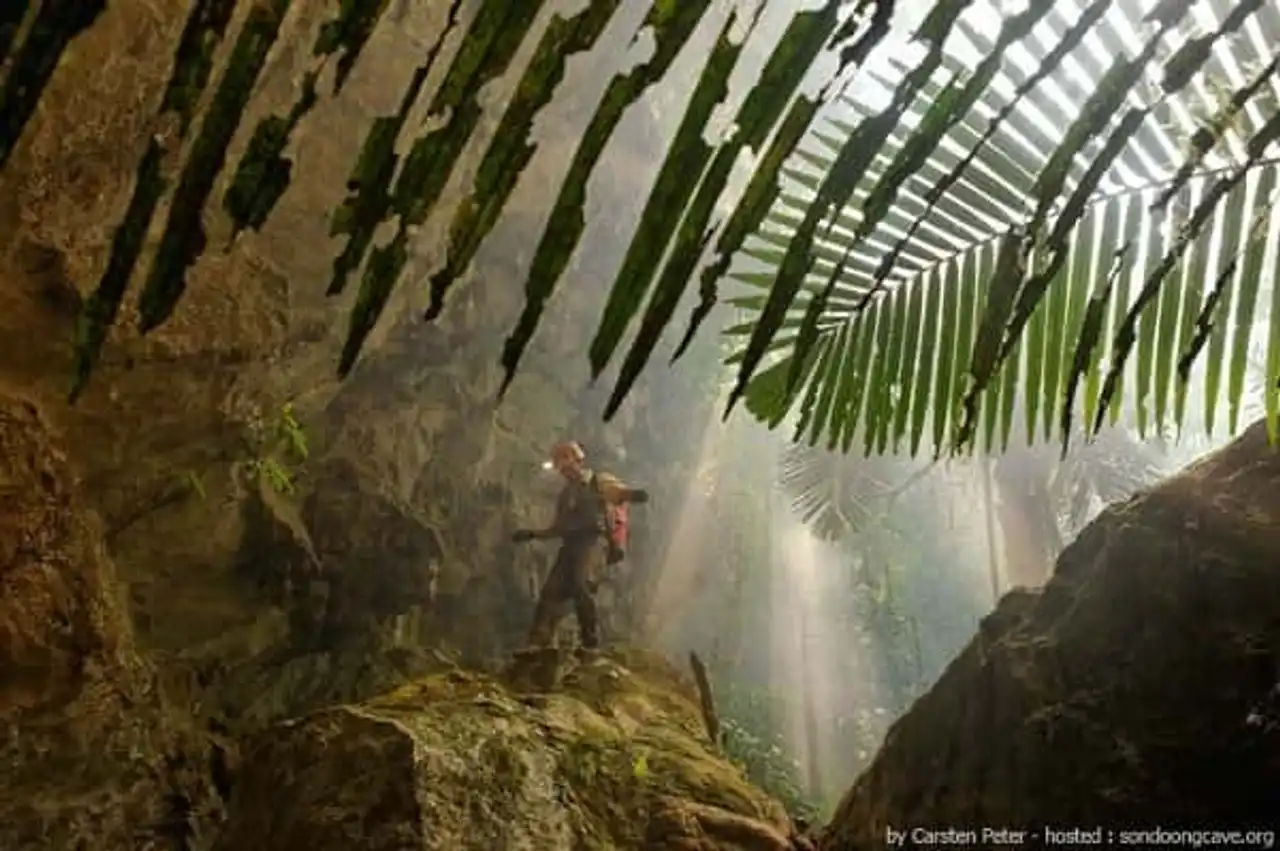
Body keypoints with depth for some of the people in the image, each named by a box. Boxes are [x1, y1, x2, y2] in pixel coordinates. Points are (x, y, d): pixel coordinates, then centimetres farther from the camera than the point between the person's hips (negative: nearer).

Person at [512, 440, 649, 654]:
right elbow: (558, 529, 31)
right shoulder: (565, 494, 27)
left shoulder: (600, 482, 9)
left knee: (581, 586, -27)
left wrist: (634, 494, -33)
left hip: (595, 541, -6)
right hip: (571, 545, 6)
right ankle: (537, 645, -7)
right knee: (552, 591, -6)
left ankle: (591, 644, -21)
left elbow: (620, 492, -9)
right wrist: (531, 534, 20)